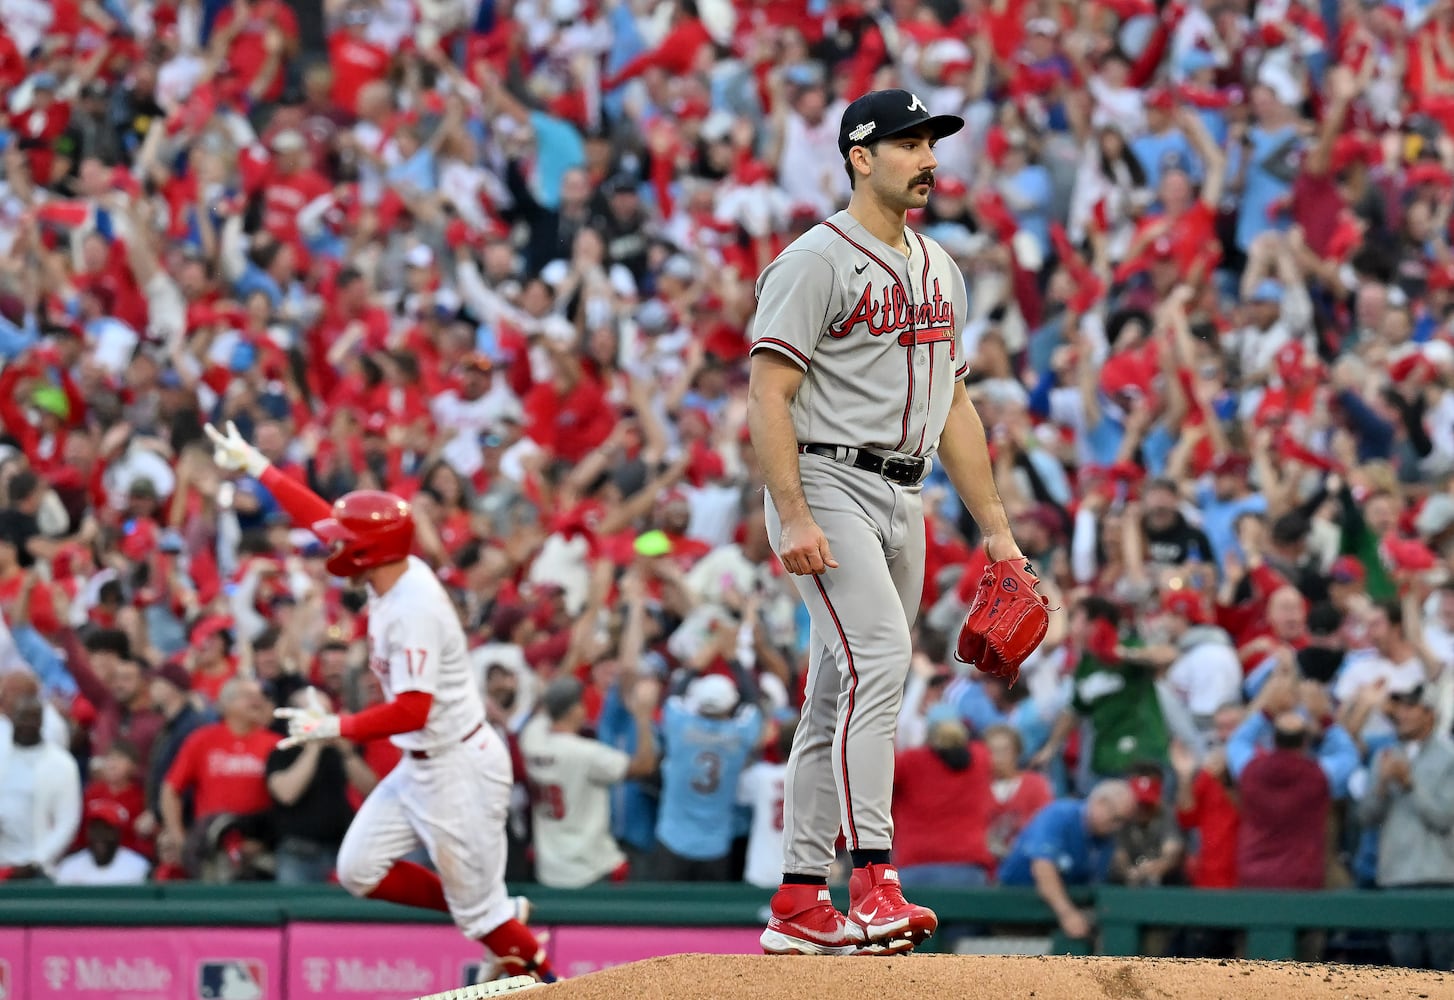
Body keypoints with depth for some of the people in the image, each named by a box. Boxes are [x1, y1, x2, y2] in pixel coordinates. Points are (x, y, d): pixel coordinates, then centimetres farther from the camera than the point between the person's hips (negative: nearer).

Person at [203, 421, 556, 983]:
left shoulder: (414, 609, -26)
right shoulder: (393, 575, 0)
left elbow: (413, 710, -32)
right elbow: (320, 518, 13)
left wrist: (336, 728, -28)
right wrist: (257, 467, 17)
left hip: (459, 767, -10)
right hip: (419, 766, 10)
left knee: (477, 911, -3)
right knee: (359, 870, 9)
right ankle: (502, 925, 17)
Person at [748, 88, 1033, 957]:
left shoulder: (941, 271, 17)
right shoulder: (818, 260, -9)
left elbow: (954, 406, 22)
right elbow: (768, 395, -15)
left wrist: (995, 526, 17)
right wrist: (794, 517, -24)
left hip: (905, 499, 8)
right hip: (830, 485, -8)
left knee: (842, 697, 9)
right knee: (879, 662, -23)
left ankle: (799, 903, 12)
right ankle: (875, 882, -31)